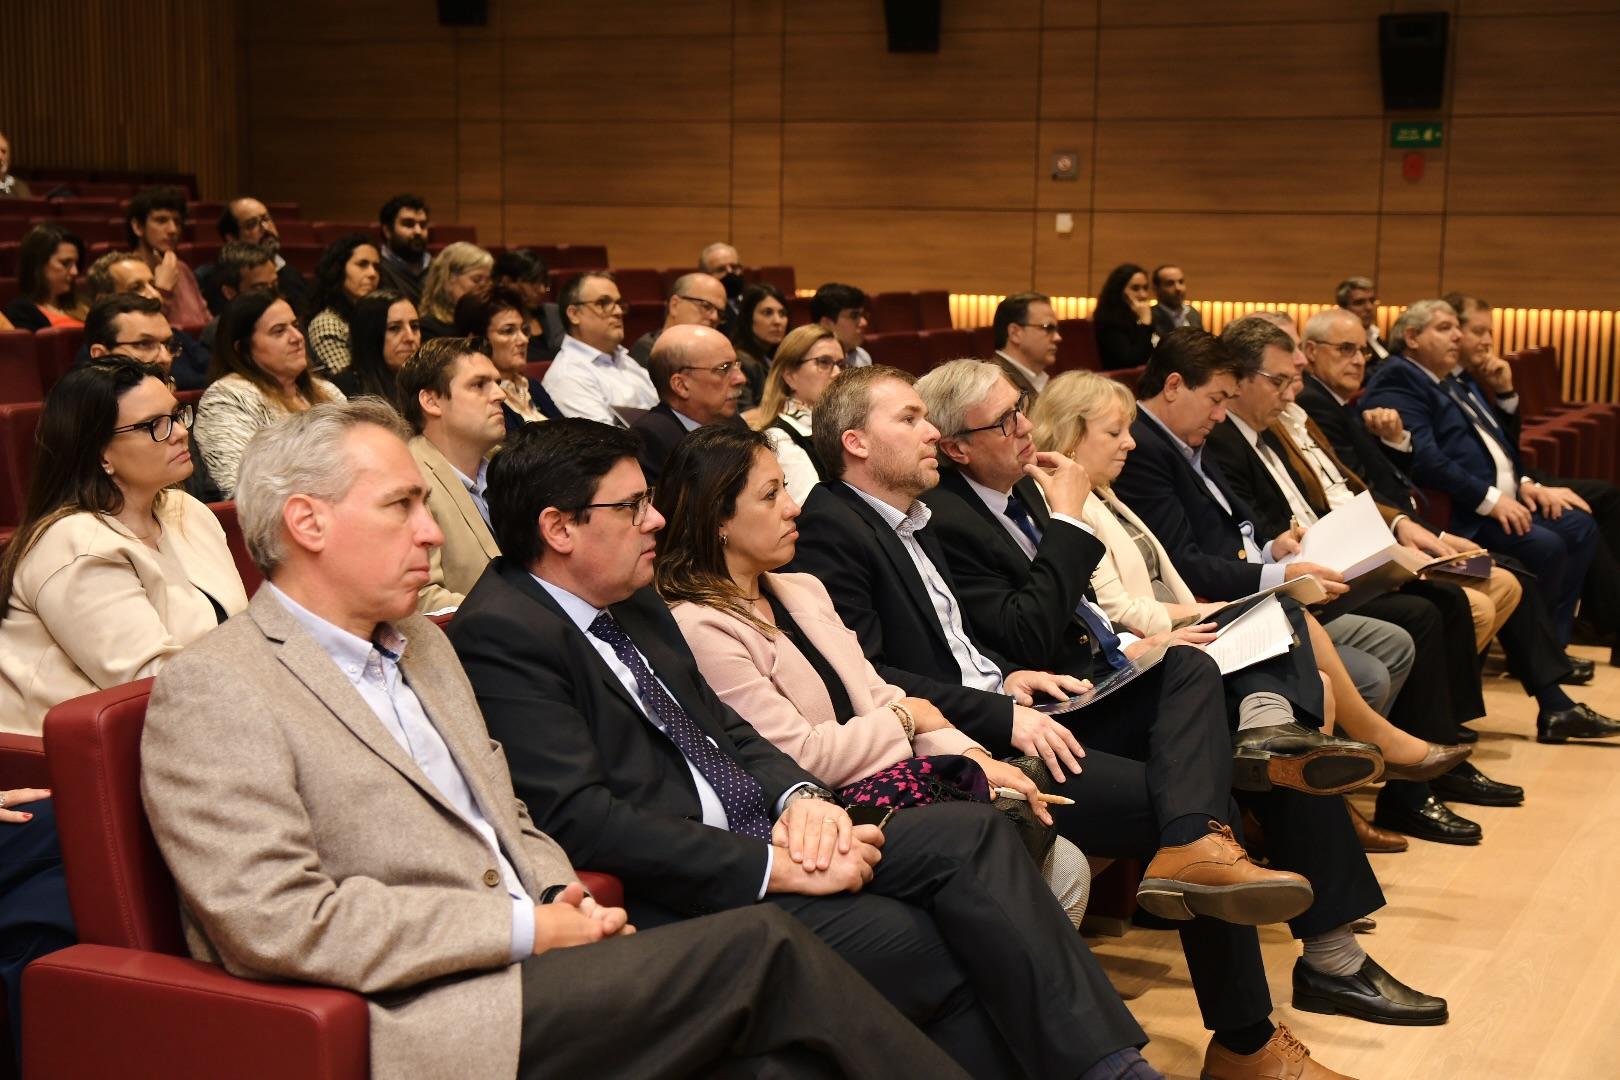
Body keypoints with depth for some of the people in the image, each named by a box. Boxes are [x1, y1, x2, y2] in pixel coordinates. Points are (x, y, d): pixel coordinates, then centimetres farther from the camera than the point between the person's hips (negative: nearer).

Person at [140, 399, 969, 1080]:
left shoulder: (420, 646, 20)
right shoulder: (211, 695, -7)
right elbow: (278, 922, -17)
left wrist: (563, 901, 2)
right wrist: (525, 928, -15)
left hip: (530, 971, 8)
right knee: (761, 950, -18)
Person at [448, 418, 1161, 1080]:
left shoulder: (635, 605, 16)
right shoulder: (500, 637, -13)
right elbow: (581, 820, -20)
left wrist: (799, 798, -2)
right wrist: (777, 867, -21)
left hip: (758, 843, 8)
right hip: (686, 899, -8)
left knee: (971, 831, -11)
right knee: (945, 947, -20)